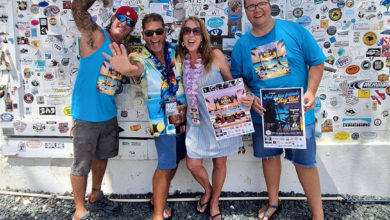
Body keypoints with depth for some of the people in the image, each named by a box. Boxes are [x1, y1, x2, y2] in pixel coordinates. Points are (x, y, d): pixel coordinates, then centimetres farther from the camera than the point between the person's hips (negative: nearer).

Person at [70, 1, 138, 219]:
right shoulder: (95, 36, -12)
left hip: (109, 115, 7)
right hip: (86, 116, -7)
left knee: (102, 157, 22)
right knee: (82, 165, 5)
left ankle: (96, 196, 44)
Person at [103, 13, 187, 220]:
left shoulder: (175, 52, 3)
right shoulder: (142, 59, -11)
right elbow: (136, 69, -35)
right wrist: (127, 69, -60)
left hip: (183, 115, 5)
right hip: (163, 120, -5)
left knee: (173, 162, 16)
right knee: (165, 166, -3)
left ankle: (157, 199, 37)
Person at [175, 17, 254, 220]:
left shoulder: (215, 56, -12)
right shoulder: (181, 59, -2)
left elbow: (231, 82, -3)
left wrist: (245, 97, -22)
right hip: (197, 121, 3)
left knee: (219, 164, 12)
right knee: (193, 165, 6)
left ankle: (214, 202, 40)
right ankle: (208, 190, 41)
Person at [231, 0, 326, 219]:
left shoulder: (295, 30, -5)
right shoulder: (242, 45, 2)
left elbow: (317, 62, -2)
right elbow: (236, 78, 8)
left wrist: (310, 92, -15)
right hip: (262, 114, 3)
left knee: (305, 162, 5)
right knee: (269, 156, 17)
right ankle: (273, 202, 40)